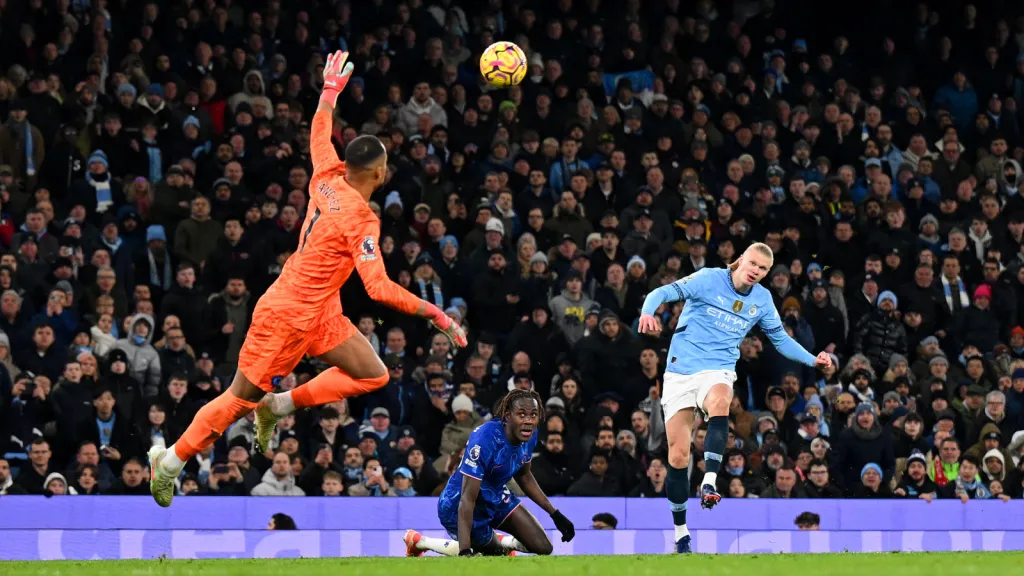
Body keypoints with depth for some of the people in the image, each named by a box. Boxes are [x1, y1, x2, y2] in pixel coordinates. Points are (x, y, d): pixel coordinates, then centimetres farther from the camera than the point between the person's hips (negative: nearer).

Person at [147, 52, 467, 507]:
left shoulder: (328, 180, -3)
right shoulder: (360, 219, -25)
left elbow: (320, 136, 18)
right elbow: (379, 288, -31)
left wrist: (331, 90, 32)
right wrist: (433, 313, -28)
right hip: (288, 316, -9)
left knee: (372, 375, 6)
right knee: (241, 398, 3)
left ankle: (279, 407, 12)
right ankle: (169, 463, 14)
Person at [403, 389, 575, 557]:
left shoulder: (530, 435, -11)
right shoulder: (484, 440, -36)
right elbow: (467, 500, -37)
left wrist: (554, 514, 11)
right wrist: (464, 551, -45)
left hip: (496, 496, 7)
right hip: (457, 505, -7)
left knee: (542, 547, 1)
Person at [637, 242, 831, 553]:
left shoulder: (762, 300, 7)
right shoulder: (709, 279, -6)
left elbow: (780, 339, 21)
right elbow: (663, 293, -13)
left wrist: (813, 360, 9)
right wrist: (649, 312, -35)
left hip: (718, 370, 1)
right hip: (680, 372, -1)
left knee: (719, 402, -38)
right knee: (678, 454, -2)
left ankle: (709, 483, -46)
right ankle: (681, 533, 12)